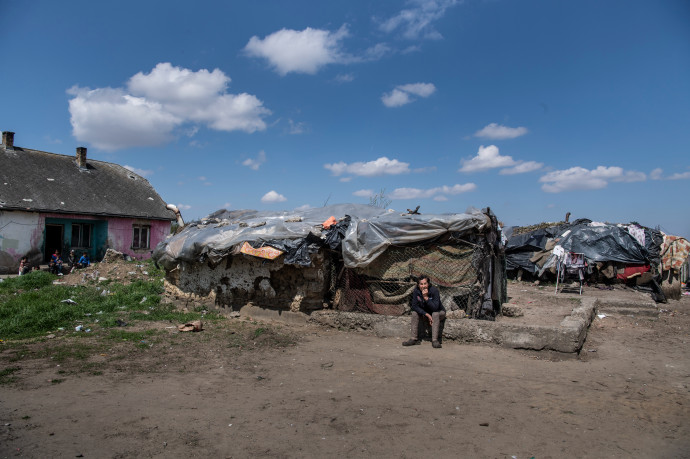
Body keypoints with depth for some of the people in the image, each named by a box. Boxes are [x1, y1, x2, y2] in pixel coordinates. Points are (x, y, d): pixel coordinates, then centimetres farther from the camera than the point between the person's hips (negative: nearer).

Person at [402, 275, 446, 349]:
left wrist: (426, 297, -42)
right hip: (424, 313, 4)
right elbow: (414, 306, -17)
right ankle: (414, 339, -17)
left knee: (435, 314, -35)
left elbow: (435, 308, -33)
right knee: (414, 313, -20)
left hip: (439, 312, -4)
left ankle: (435, 340, -34)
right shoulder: (416, 291, -17)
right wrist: (427, 315, -25)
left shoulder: (434, 290, -27)